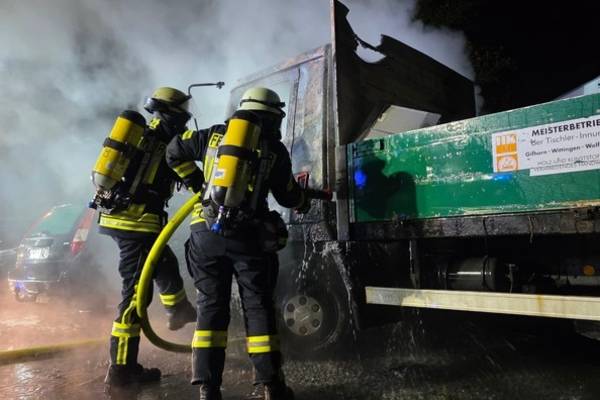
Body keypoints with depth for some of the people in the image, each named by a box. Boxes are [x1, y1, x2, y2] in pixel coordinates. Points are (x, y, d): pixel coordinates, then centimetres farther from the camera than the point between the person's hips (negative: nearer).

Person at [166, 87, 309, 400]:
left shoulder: (215, 134, 13)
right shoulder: (274, 148, 6)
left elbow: (175, 151, 18)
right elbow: (287, 195, 13)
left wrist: (195, 182, 26)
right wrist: (304, 203, 35)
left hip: (206, 232, 3)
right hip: (248, 235, -2)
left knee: (211, 305, 9)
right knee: (258, 306, 7)